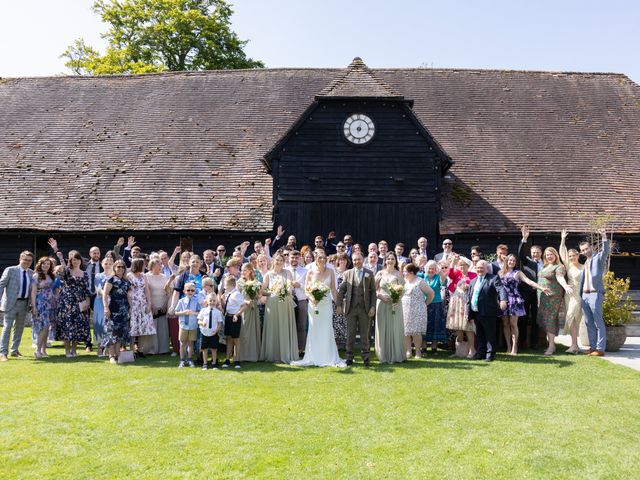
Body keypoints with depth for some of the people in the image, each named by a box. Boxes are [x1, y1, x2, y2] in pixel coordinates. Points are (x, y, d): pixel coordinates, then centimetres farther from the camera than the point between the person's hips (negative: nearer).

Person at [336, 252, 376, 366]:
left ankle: (366, 357, 13)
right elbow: (341, 290, 5)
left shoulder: (369, 274, 5)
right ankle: (349, 357, 14)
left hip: (365, 308, -1)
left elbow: (373, 291, 4)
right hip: (351, 308, 1)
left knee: (364, 334, 5)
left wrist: (373, 307, -4)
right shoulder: (347, 273, 7)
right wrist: (339, 305, -3)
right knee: (350, 333, 5)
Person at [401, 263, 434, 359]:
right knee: (405, 332, 1)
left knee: (416, 332, -4)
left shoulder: (420, 282, -7)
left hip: (417, 311, -5)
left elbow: (431, 293, -2)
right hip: (405, 310, 5)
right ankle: (408, 351, 8)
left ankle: (418, 352, 7)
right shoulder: (404, 281, 9)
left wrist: (425, 304, 1)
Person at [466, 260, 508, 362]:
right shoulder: (473, 281, 17)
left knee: (490, 335, 2)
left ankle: (490, 354, 9)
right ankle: (481, 353, 22)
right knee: (479, 335, 13)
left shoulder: (493, 279, -3)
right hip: (476, 313, 6)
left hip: (488, 313, -6)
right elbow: (469, 297, 18)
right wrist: (469, 312, 13)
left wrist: (503, 299, -39)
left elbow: (501, 289, -19)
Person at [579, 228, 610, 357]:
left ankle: (600, 348, -3)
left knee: (598, 322, -5)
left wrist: (604, 237, -37)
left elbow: (606, 250, -23)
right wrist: (580, 294, 15)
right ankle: (592, 346, 16)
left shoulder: (599, 257, -1)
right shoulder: (586, 262, 21)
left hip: (595, 294, -8)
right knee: (589, 323, 10)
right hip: (584, 295, 8)